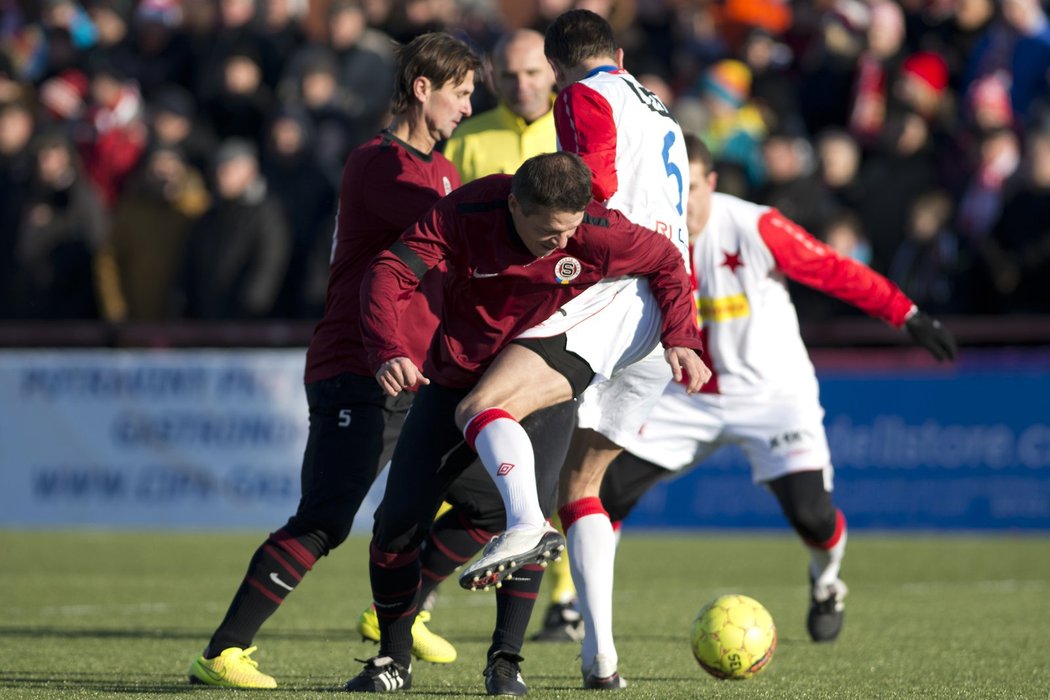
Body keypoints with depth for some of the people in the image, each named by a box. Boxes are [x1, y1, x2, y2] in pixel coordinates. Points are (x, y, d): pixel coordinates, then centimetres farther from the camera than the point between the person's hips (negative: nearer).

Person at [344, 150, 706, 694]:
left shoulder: (598, 234, -22)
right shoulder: (465, 215, -25)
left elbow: (666, 263, -3)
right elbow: (388, 275, -28)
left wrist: (680, 339, -13)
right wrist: (389, 353, -44)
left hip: (543, 383, -1)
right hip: (455, 381, 1)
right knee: (397, 522, -3)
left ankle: (505, 659, -3)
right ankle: (393, 659, 16)